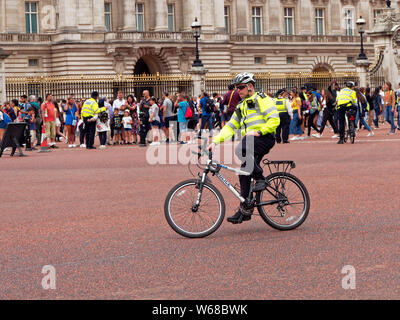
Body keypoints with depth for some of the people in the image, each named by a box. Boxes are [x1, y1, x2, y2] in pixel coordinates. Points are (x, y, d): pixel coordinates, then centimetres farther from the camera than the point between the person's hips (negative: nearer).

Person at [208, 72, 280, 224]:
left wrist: (258, 132, -21)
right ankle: (245, 209, 6)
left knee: (241, 150, -34)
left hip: (264, 138, -8)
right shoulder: (241, 106, 23)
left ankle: (260, 178, -20)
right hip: (251, 141, 8)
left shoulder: (262, 100, -2)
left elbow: (274, 120, -13)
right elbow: (230, 126, 18)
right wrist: (215, 141, 5)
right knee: (244, 174, 2)